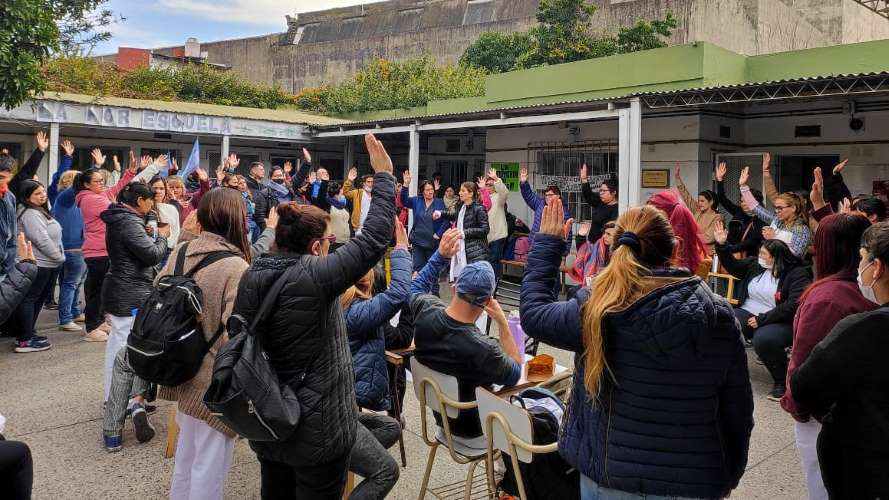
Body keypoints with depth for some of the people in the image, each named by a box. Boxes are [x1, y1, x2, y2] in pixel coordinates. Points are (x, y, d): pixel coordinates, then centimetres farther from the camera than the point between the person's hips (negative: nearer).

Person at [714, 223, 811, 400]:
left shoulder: (797, 274, -10)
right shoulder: (755, 264, 8)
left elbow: (793, 305, -19)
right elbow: (733, 266, 21)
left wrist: (762, 319, -21)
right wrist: (721, 245, 6)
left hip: (780, 322, -5)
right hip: (748, 314, 5)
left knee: (763, 339, -39)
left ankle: (781, 381, -12)